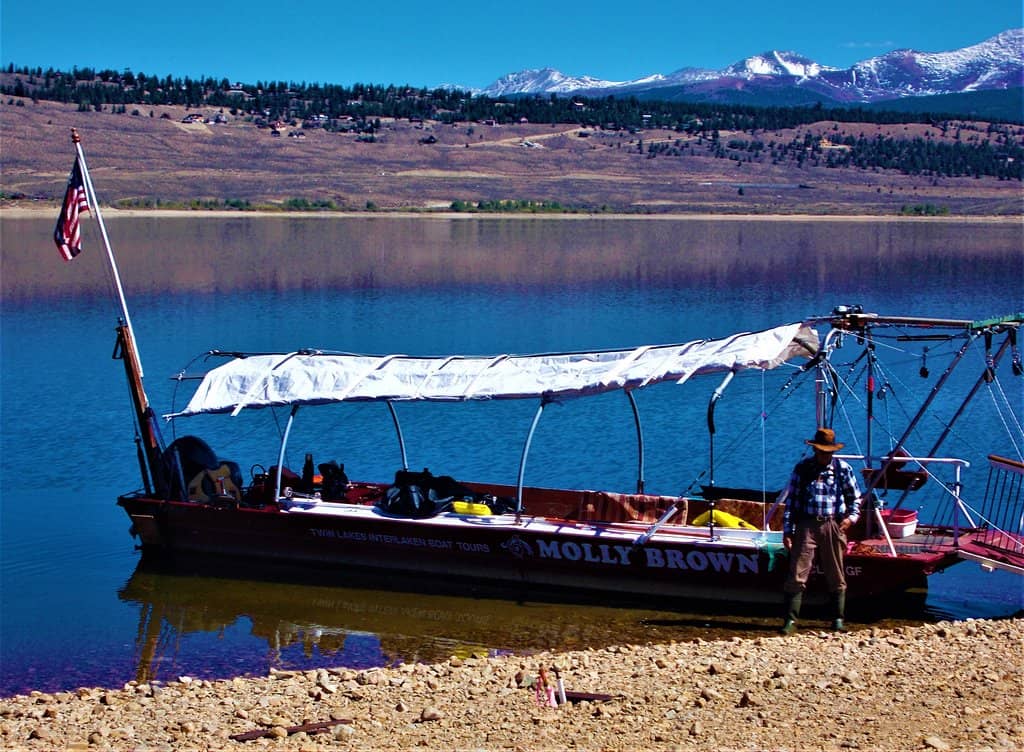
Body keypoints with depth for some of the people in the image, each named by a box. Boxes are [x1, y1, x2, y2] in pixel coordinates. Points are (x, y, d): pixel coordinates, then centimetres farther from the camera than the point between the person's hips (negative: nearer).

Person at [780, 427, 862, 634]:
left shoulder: (843, 469, 6)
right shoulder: (802, 468, 5)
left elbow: (855, 498, 16)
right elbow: (791, 500, 7)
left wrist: (851, 516, -3)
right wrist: (787, 530, 3)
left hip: (833, 526, 1)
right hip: (807, 525, -1)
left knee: (836, 576, 6)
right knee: (797, 574, -7)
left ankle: (838, 620, 16)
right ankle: (791, 620, -5)